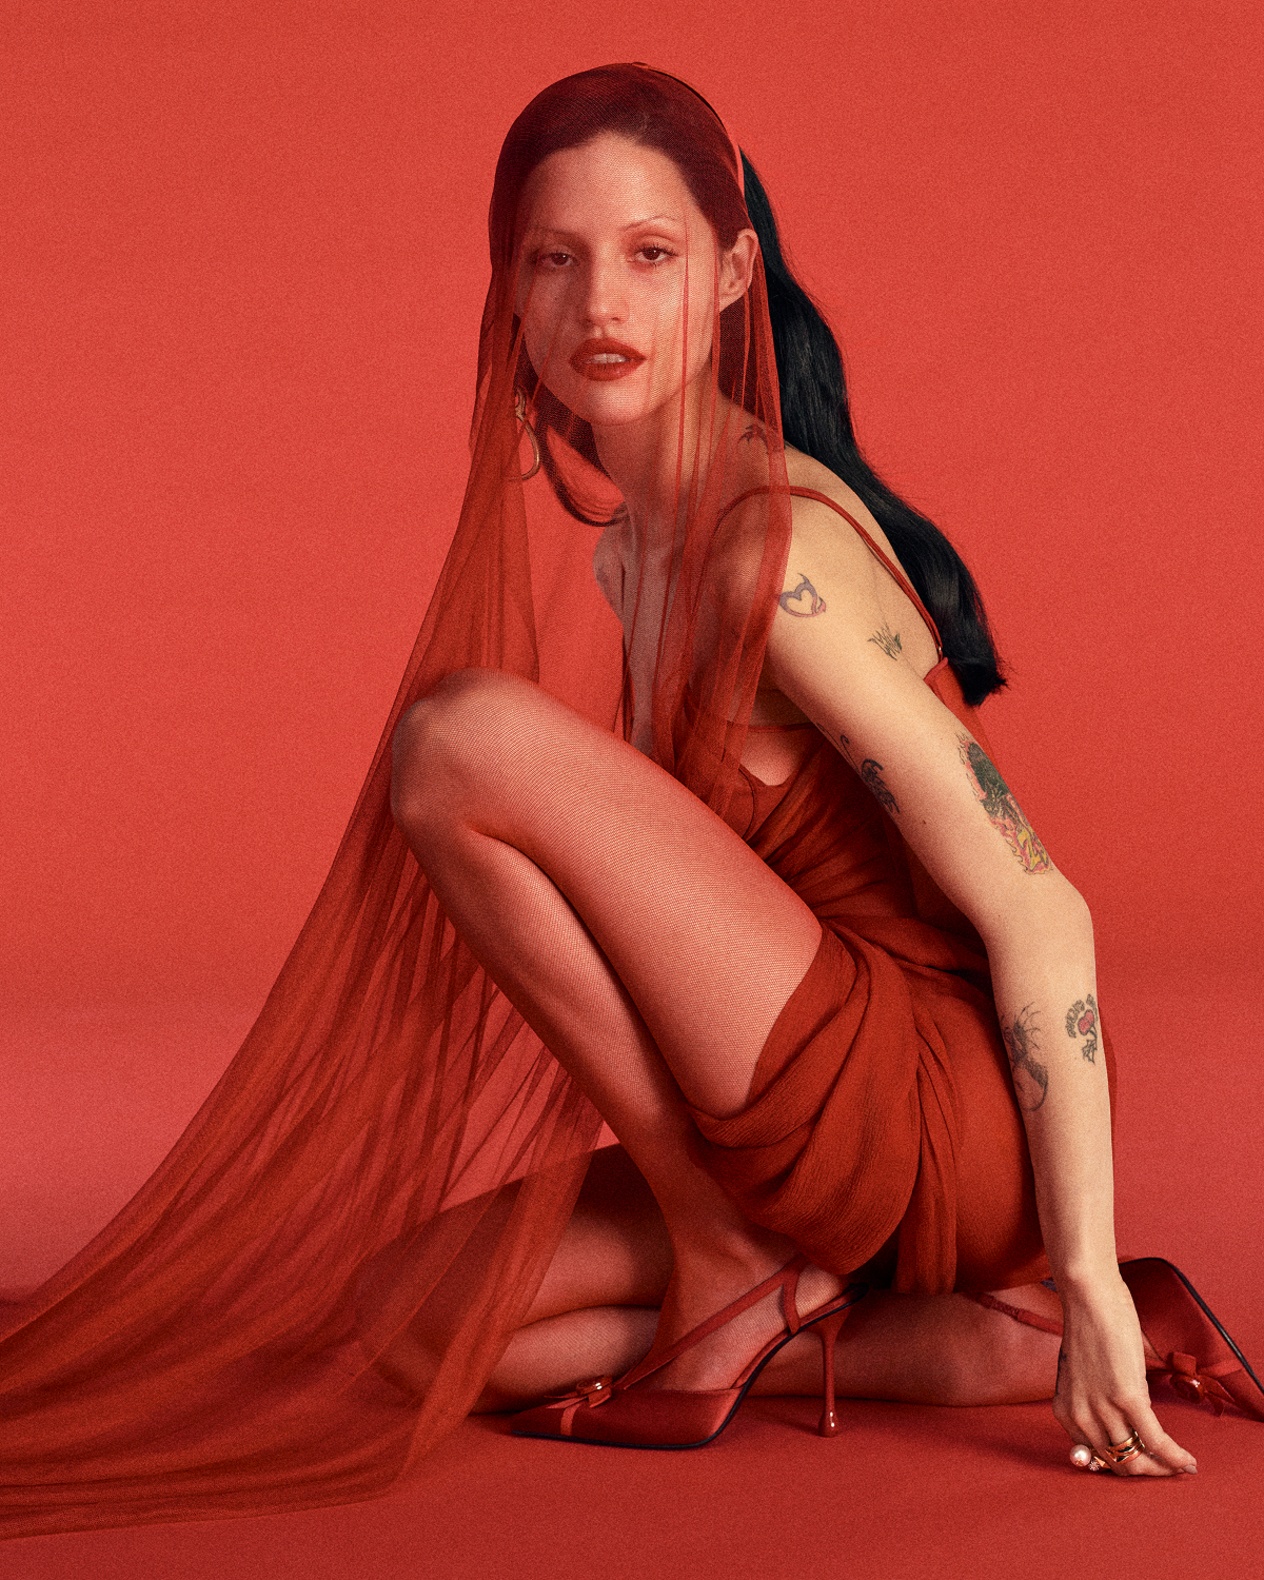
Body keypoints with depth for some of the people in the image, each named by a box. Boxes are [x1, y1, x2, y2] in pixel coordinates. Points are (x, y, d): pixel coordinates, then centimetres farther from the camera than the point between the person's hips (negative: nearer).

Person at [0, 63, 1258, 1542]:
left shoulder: (778, 555, -18)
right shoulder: (593, 541, 9)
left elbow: (1037, 911, -20)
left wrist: (1083, 1272, -19)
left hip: (941, 1120, -9)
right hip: (831, 1151, 9)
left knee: (459, 738, -18)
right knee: (399, 1319, 7)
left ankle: (732, 1274, -5)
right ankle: (968, 1342, 4)